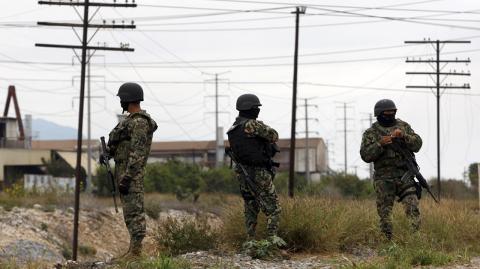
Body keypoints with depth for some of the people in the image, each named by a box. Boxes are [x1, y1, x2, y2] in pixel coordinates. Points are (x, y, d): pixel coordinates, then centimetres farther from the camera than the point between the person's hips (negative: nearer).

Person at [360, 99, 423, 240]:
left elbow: (417, 144, 6)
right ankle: (388, 240, 8)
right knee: (385, 213, 1)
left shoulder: (404, 126, 13)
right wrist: (380, 144, -17)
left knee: (413, 209, -10)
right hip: (384, 179, -1)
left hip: (405, 176, 1)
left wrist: (404, 136, -12)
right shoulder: (371, 133, 6)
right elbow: (365, 155, -3)